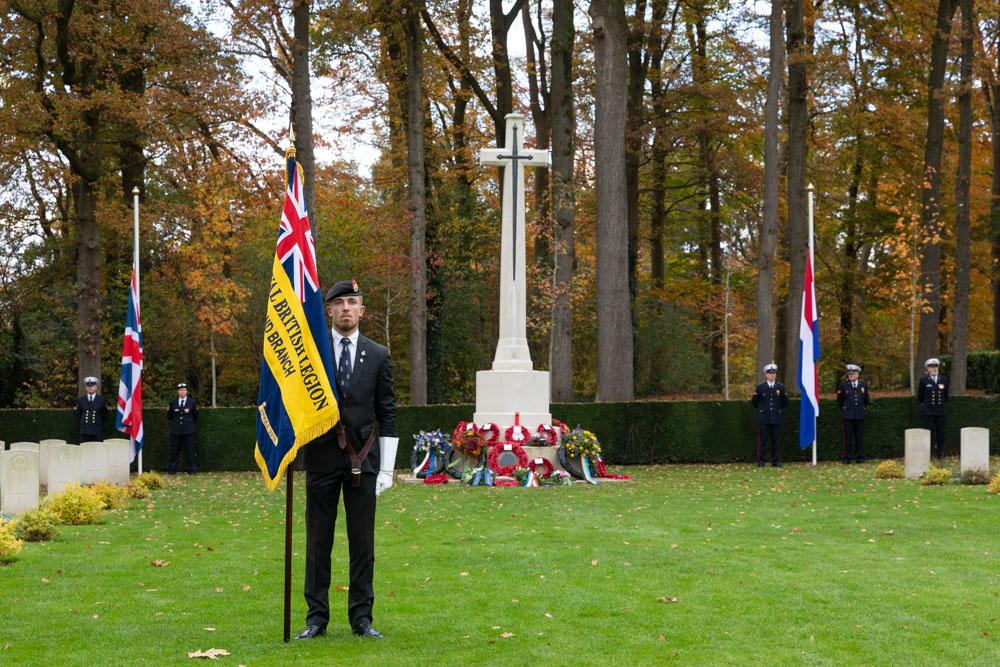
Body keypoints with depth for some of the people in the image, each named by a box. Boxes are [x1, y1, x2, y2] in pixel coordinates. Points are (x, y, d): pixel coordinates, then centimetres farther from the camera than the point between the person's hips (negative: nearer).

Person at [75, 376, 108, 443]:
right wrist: (81, 424, 11)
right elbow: (78, 415, 16)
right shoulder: (80, 400, 8)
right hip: (84, 431, 1)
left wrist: (101, 426, 7)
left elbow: (105, 416, 9)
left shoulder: (101, 400, 4)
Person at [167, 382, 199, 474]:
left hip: (188, 430, -2)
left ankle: (192, 469, 0)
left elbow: (195, 416, 13)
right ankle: (172, 469, 6)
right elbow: (169, 416, 19)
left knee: (190, 451, -3)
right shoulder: (173, 403, 10)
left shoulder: (192, 402, 5)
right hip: (175, 430, 2)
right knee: (174, 451, 2)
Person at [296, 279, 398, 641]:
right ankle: (316, 617, 10)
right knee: (318, 541, 4)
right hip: (322, 457, 0)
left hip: (363, 458, 1)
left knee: (363, 542, 3)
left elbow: (387, 415, 6)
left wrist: (387, 469, 1)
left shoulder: (378, 356, 6)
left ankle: (362, 617, 10)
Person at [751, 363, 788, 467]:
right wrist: (762, 409, 10)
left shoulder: (780, 387, 5)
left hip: (776, 418, 1)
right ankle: (760, 461, 2)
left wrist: (777, 409, 14)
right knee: (762, 440, -1)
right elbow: (754, 402, 8)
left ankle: (776, 461, 8)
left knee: (776, 441, 3)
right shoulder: (760, 387, 1)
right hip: (763, 419, -1)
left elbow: (785, 402, 15)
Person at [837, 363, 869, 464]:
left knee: (859, 437, 3)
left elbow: (866, 399, 19)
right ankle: (847, 457, 1)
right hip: (847, 416, -2)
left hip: (860, 416, 2)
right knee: (848, 437, -2)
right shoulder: (843, 385, 1)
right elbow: (840, 400, 11)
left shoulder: (864, 385, 7)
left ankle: (859, 457, 9)